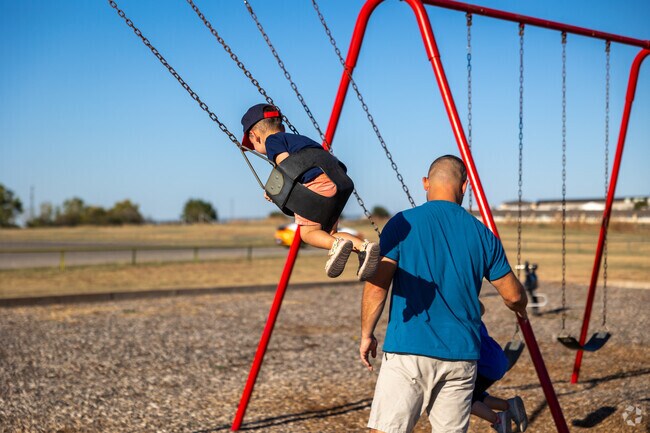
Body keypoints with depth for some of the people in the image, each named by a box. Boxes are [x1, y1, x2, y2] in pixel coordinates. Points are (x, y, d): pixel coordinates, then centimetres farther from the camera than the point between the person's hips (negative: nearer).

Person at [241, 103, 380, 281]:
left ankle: (337, 244, -26)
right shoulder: (299, 138, 34)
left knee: (308, 232, 3)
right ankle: (363, 246, -8)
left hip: (314, 183, -7)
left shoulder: (272, 140, 10)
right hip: (335, 182, 8)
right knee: (329, 233, 15)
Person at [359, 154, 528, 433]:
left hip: (408, 350, -3)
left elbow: (376, 285, -7)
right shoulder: (482, 234, 6)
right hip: (461, 355, 3)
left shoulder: (403, 224, -2)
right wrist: (520, 309, 37)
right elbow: (513, 295, 14)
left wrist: (366, 334, 6)